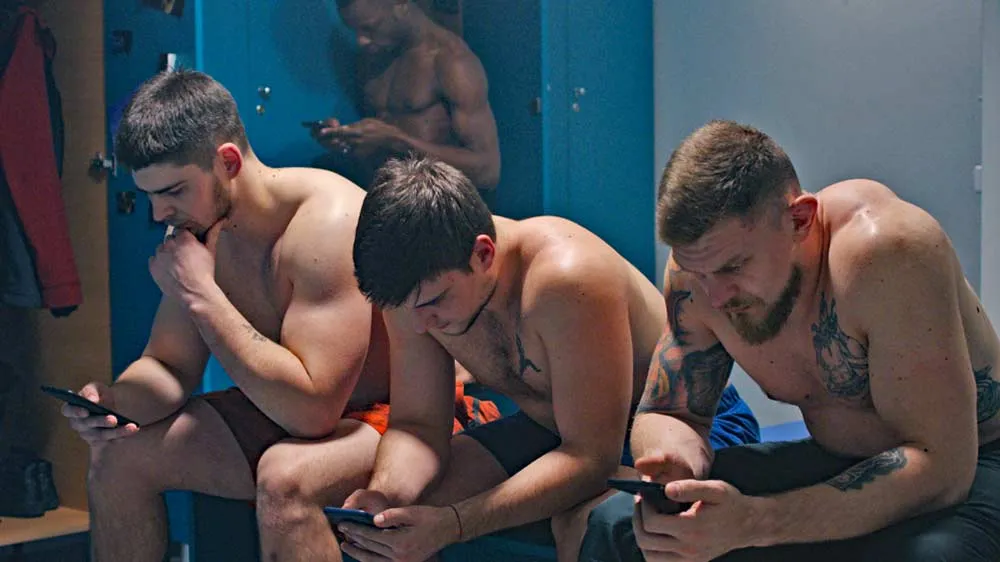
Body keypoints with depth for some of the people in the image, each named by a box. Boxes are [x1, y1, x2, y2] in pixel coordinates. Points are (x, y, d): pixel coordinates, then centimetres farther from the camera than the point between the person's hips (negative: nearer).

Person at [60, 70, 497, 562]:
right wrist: (113, 401, -19)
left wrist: (201, 295, -28)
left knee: (285, 477, -38)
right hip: (291, 414, 8)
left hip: (403, 420, -8)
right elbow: (168, 366, 6)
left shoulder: (328, 222, -28)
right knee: (118, 454, 2)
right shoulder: (202, 229, -2)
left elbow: (312, 408, -33)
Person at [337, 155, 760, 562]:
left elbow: (593, 457, -34)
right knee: (407, 505, -15)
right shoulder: (417, 285, -15)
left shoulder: (568, 278, -35)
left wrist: (452, 525, -42)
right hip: (548, 428, 6)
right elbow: (416, 424, -8)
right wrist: (384, 493, -31)